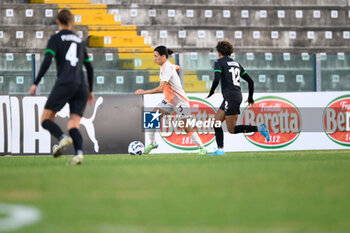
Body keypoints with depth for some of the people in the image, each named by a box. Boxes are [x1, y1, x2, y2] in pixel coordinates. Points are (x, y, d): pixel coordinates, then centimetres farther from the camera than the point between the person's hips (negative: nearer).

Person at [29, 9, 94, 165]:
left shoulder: (55, 39, 7)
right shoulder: (80, 42, 23)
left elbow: (47, 61, -8)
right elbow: (90, 68, 26)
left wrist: (36, 83, -7)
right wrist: (90, 90, 36)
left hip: (65, 83, -5)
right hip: (82, 85, 5)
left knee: (46, 120, 0)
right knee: (73, 126, 0)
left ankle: (62, 138, -30)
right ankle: (79, 153, -29)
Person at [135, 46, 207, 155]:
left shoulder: (167, 69, -27)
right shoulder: (168, 65, 0)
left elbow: (160, 88, -36)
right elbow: (177, 67, 24)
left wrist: (144, 92, -34)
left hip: (180, 101, -9)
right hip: (168, 100, 9)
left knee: (186, 127, -4)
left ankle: (202, 148, 8)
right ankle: (152, 143, 7)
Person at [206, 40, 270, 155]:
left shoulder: (219, 62, -3)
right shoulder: (236, 64, 18)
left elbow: (216, 79, -19)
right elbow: (250, 81, 17)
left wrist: (211, 92, -1)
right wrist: (250, 98, 28)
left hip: (230, 97, -8)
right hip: (237, 95, 8)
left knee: (232, 129, -7)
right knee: (216, 122, 12)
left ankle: (259, 128, -17)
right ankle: (220, 150, 5)